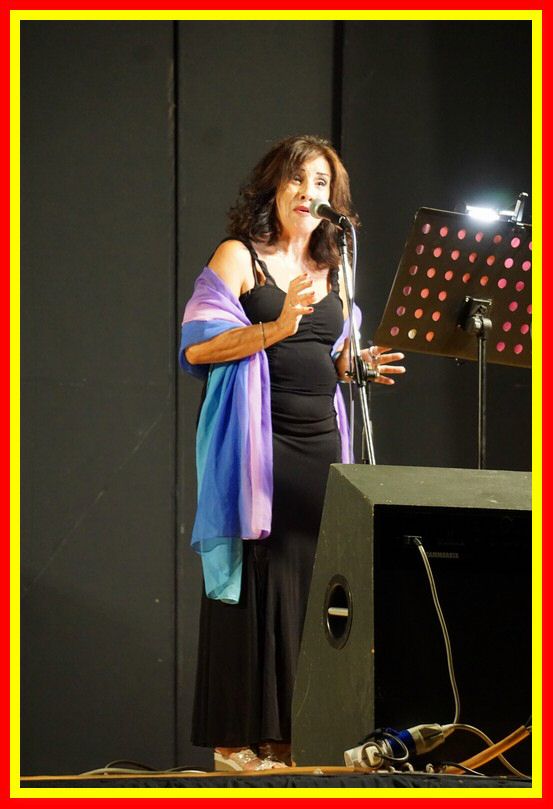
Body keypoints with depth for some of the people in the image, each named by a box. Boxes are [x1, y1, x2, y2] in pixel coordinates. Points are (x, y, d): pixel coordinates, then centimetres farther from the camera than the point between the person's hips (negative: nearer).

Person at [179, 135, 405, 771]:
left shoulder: (331, 270, 17)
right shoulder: (239, 257, -1)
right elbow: (196, 346, -10)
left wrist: (357, 364, 4)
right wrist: (275, 327, -20)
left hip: (319, 443, 6)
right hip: (258, 444, -6)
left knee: (311, 584, 1)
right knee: (257, 582, -8)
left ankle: (290, 735, 6)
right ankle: (237, 740, -5)